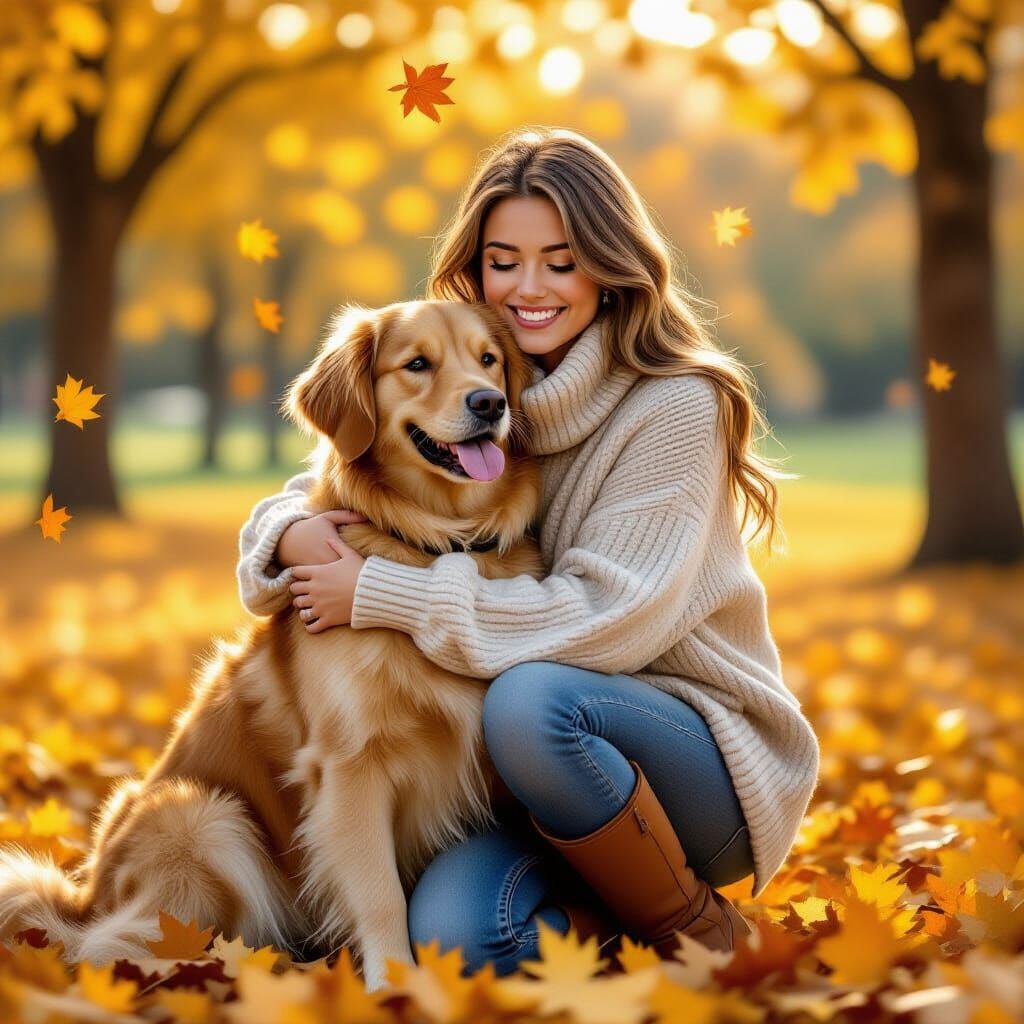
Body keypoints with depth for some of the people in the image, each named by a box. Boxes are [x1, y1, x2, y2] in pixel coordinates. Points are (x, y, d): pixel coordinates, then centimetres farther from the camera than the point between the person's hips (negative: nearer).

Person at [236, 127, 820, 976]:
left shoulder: (676, 405, -12)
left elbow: (612, 617, -20)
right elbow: (324, 491, 12)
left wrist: (384, 595, -20)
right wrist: (292, 535, -14)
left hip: (708, 755, -3)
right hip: (544, 778, 4)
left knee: (531, 698, -35)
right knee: (455, 931, -27)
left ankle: (701, 936, -11)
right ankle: (622, 926, 4)